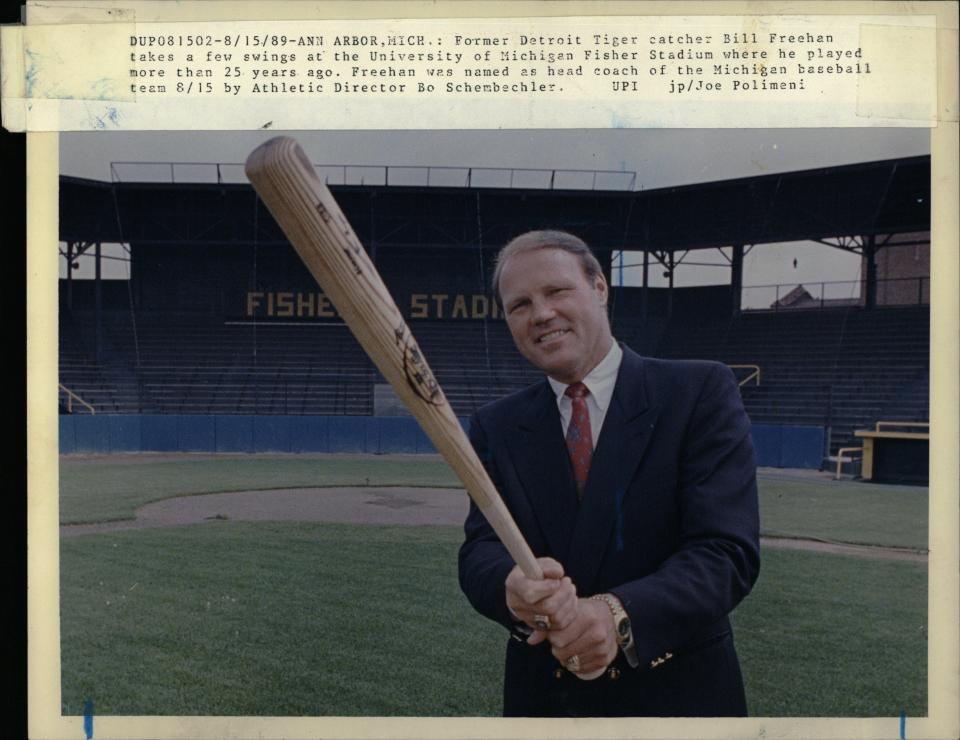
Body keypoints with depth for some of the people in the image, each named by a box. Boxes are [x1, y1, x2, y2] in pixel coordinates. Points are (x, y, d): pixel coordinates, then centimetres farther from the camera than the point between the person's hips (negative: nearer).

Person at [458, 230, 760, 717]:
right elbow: (480, 549, -8)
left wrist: (619, 614, -34)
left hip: (677, 695, -2)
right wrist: (514, 587, -31)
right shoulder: (497, 427, 1)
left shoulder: (701, 391, -10)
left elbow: (728, 550, -18)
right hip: (541, 696, 3)